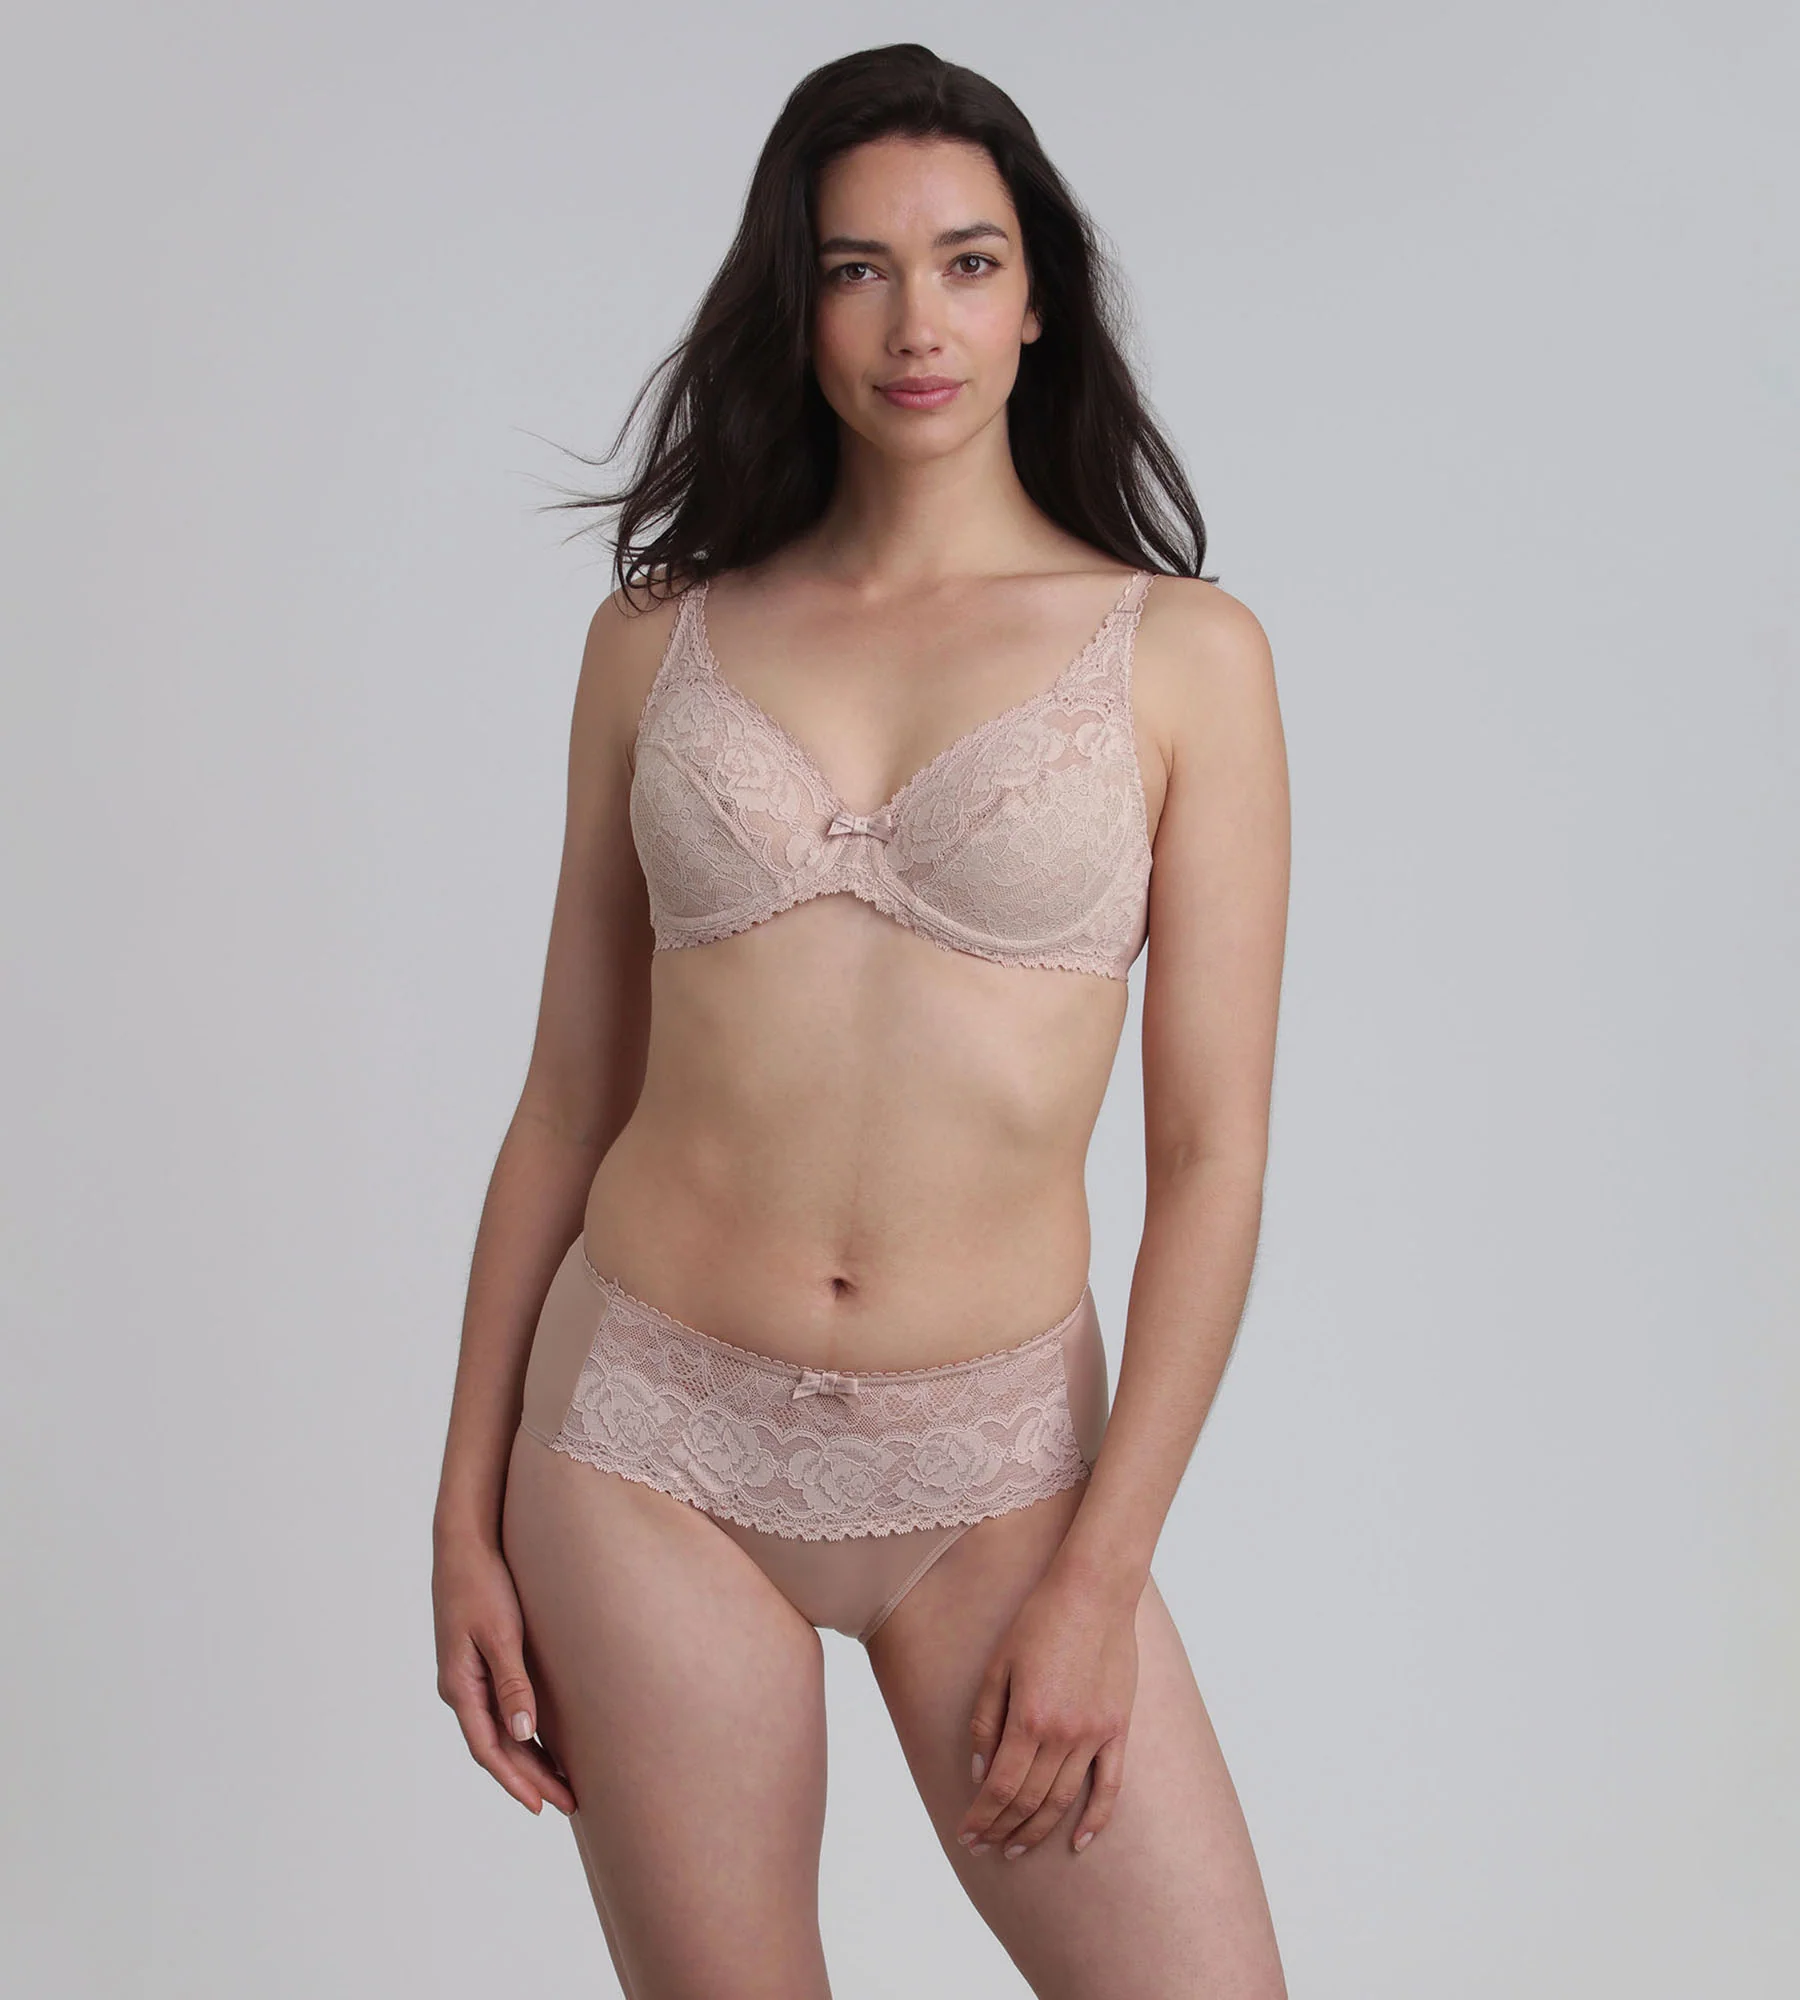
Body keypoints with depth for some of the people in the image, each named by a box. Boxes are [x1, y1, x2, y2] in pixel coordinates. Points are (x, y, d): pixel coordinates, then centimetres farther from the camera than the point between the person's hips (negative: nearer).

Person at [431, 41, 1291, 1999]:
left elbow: (1212, 1155, -4)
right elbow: (566, 1101, 7)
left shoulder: (1183, 654, -2)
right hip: (650, 1437, 1)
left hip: (992, 1462, -1)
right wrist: (469, 1509, 5)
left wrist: (1094, 1582, -8)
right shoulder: (661, 636, 4)